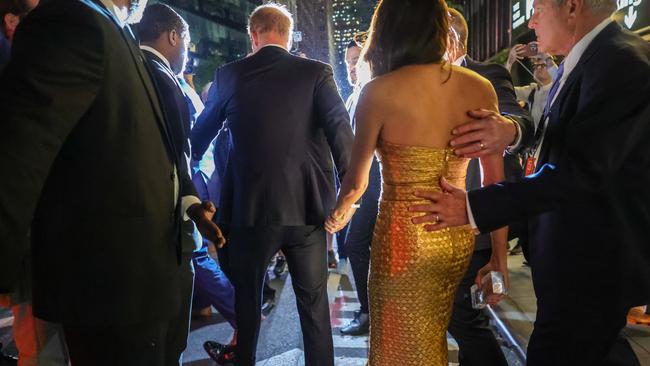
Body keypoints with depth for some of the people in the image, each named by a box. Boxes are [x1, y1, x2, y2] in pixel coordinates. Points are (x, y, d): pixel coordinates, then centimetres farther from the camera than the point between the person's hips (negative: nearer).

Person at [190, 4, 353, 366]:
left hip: (250, 208, 1)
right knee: (314, 302, 13)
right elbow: (341, 133, -13)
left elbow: (200, 135, 12)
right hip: (307, 206, 0)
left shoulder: (229, 75, 2)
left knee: (247, 299, 19)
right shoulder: (317, 72, -3)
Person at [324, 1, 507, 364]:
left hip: (406, 238, -5)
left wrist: (339, 214, 16)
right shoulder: (480, 88, -2)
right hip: (459, 237, 5)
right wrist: (500, 255, 10)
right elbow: (496, 182, 0)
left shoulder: (380, 92, -14)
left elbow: (356, 182, -5)